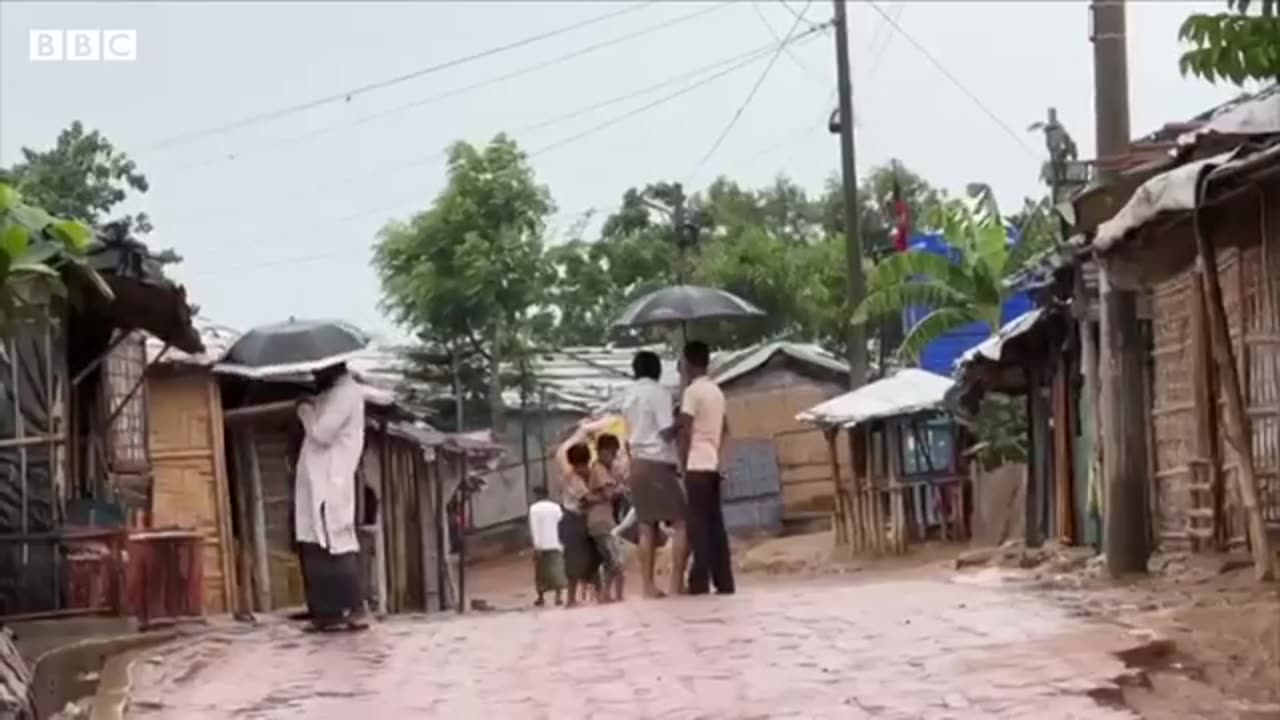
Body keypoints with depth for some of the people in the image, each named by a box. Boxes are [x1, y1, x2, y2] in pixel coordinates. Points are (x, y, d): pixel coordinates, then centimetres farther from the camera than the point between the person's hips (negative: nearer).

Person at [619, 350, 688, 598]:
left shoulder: (628, 395, 13)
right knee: (681, 522, -4)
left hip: (638, 463, 7)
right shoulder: (658, 392, -9)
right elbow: (667, 431, -14)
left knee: (647, 527, 7)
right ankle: (677, 582, -12)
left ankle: (648, 585, 3)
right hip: (658, 463, -7)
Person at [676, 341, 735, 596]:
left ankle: (700, 581, -9)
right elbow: (723, 427, 24)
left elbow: (685, 431, -12)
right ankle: (724, 581, 4)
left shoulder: (692, 390, -9)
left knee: (698, 525, -7)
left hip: (697, 466, -7)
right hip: (713, 465, 7)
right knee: (715, 524, 6)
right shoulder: (716, 390, 16)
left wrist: (682, 464, -9)